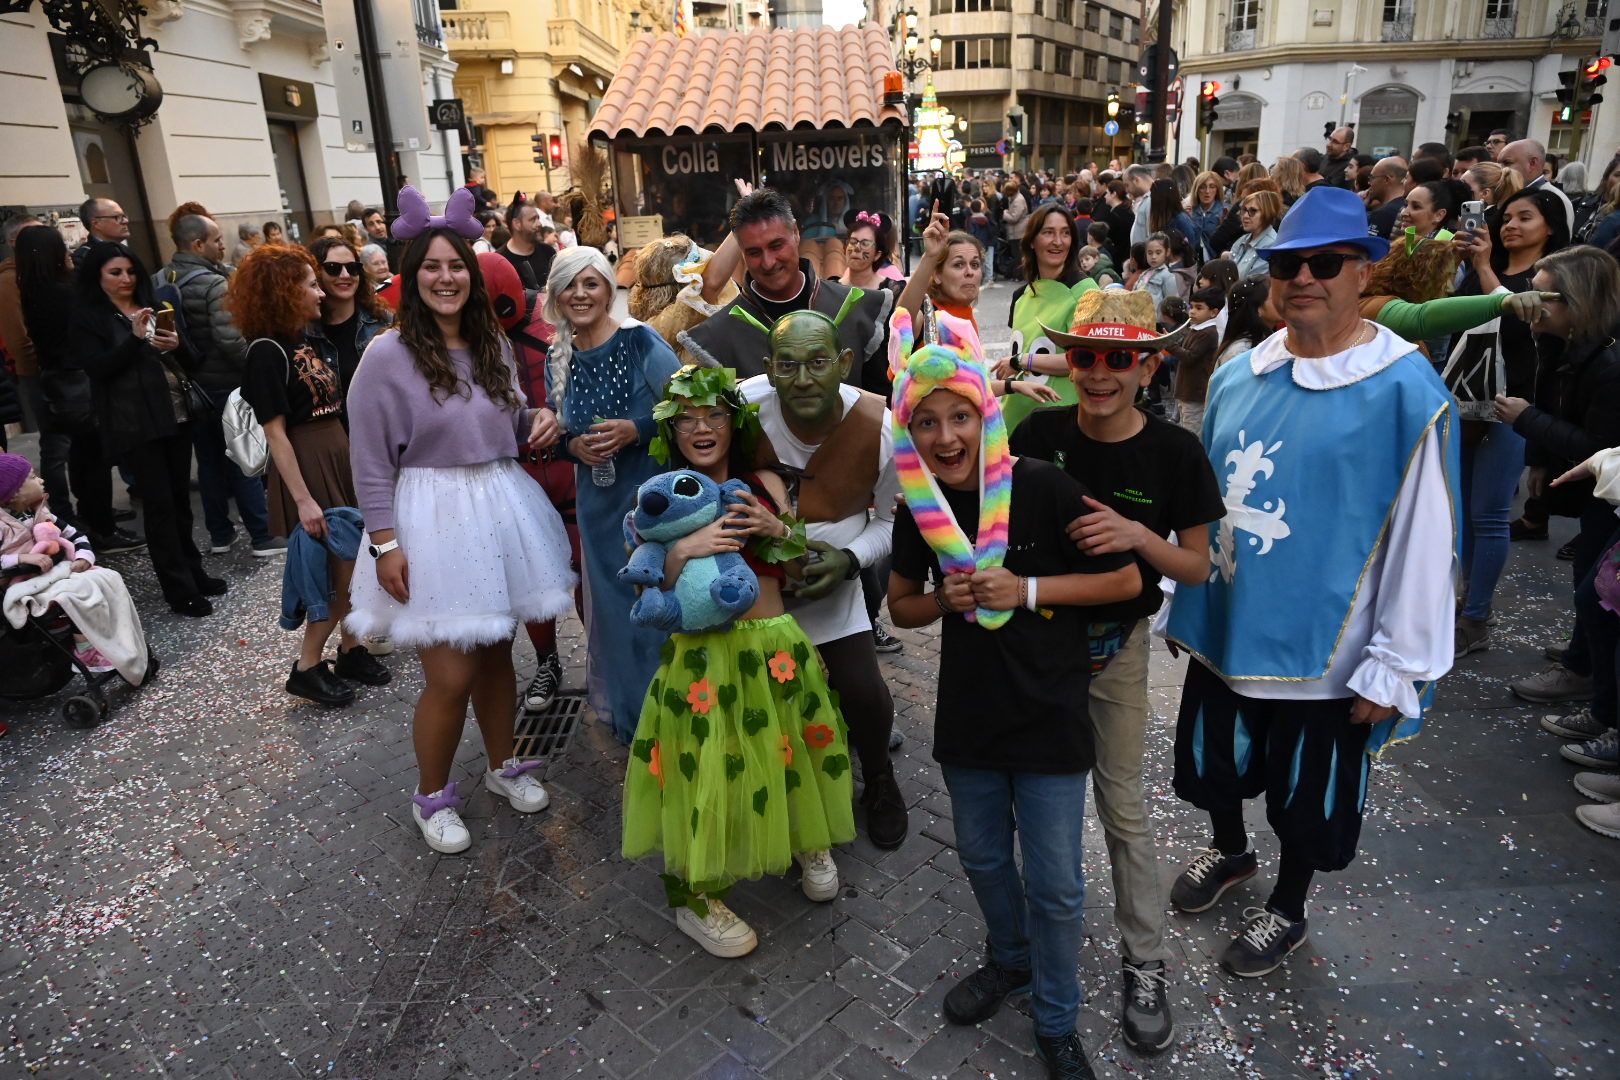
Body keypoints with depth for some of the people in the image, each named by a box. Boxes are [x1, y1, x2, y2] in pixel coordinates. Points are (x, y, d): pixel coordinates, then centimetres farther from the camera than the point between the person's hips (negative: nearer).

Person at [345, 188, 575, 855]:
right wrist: (385, 542, -14)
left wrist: (538, 422, -1)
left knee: (496, 651, 15)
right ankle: (431, 796, 21)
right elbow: (370, 461, -9)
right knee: (451, 675, -3)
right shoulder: (388, 355, -9)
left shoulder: (493, 345, 8)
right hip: (432, 518, -5)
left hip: (501, 508, 5)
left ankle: (503, 765, 36)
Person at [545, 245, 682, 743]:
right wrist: (574, 446, -7)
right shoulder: (558, 359, 5)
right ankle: (625, 711, 34)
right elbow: (555, 434, 14)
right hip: (597, 501, 5)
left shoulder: (640, 341, -11)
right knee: (611, 602, 14)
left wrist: (635, 430, -23)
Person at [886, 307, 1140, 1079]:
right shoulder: (919, 507, -6)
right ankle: (1009, 961, 50)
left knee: (1054, 884, 7)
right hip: (967, 715, 4)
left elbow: (1127, 582, -13)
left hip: (1047, 716, -4)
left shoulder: (1043, 488, -18)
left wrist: (1027, 589, -23)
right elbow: (902, 605, 6)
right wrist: (944, 600, -15)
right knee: (982, 858, 22)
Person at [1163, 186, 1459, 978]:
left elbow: (1424, 545, -15)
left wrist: (1394, 669, -13)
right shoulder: (1235, 377, -1)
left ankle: (1287, 909, 44)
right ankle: (1228, 853, 54)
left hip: (1323, 647, -4)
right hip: (1223, 628, 5)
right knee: (1217, 762, 23)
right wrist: (1183, 600, 12)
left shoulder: (1408, 395, -16)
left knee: (1304, 796, 16)